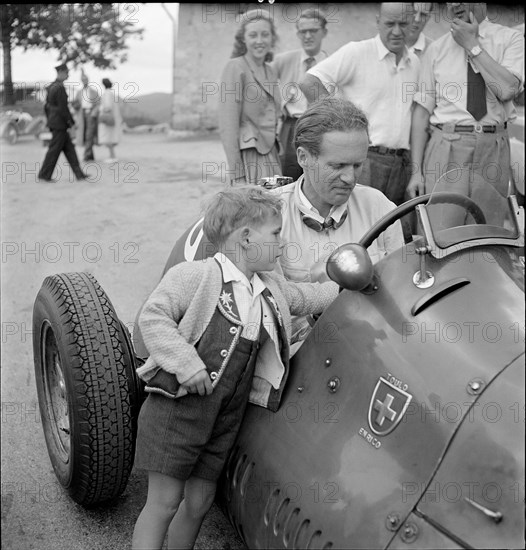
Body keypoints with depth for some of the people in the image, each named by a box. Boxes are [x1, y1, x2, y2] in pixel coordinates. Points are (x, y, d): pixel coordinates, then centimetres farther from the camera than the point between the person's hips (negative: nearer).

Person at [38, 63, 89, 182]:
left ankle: (78, 174, 14)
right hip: (60, 124, -10)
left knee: (69, 148, 11)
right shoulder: (60, 88, -18)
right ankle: (44, 175, 5)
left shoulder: (51, 87, 11)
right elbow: (63, 108, -20)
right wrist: (72, 123, -14)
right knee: (54, 149, -2)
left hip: (53, 122, 10)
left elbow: (46, 106, 16)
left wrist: (49, 121, 21)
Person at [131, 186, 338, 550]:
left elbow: (308, 298, 28)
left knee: (200, 500, 14)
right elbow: (153, 317, -17)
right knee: (164, 500, 0)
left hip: (225, 419, 7)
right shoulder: (195, 276, -13)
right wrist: (185, 361, -25)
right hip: (176, 408, -7)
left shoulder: (272, 290, 11)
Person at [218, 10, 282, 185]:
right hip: (249, 157, -7)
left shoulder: (270, 71, 15)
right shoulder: (235, 68, -7)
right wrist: (237, 174, -17)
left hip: (271, 156, 7)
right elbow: (228, 126, -13)